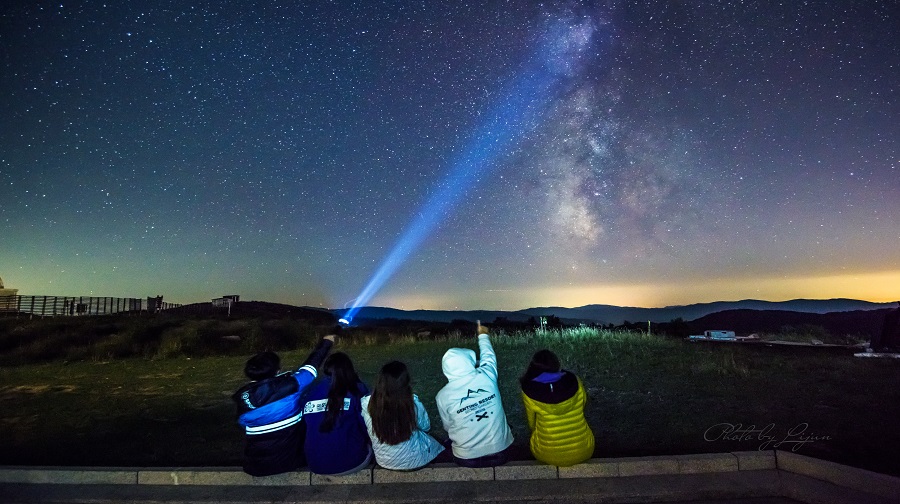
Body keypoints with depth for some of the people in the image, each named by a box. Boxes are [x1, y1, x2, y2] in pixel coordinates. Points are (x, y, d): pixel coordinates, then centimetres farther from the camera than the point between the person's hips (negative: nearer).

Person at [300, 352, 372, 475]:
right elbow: (367, 426, -5)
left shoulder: (311, 391, 2)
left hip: (315, 465, 4)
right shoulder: (357, 389, -8)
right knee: (369, 447, 26)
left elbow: (304, 427, 10)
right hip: (348, 462, -4)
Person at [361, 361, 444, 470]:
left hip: (383, 461, 2)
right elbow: (425, 427, -9)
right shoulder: (414, 404, -28)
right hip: (413, 461, -2)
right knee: (430, 440, 31)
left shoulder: (366, 404, -25)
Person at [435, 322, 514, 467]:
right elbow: (488, 355, 9)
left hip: (467, 459, 0)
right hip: (500, 452, 1)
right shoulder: (486, 376, -13)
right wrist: (483, 336, 28)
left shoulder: (443, 395, -13)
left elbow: (448, 427, 2)